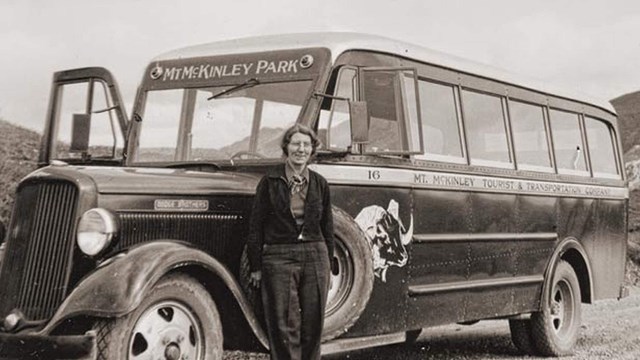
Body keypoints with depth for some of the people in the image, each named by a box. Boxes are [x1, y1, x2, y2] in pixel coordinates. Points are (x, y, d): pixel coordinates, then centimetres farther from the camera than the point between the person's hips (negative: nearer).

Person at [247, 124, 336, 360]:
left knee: (313, 325, 6)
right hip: (278, 258, -3)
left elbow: (327, 227, 14)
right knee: (284, 326, -2)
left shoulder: (319, 184, 9)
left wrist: (329, 266, 10)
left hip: (315, 256, 3)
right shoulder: (270, 181, 0)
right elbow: (256, 225, 0)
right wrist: (256, 267, -4)